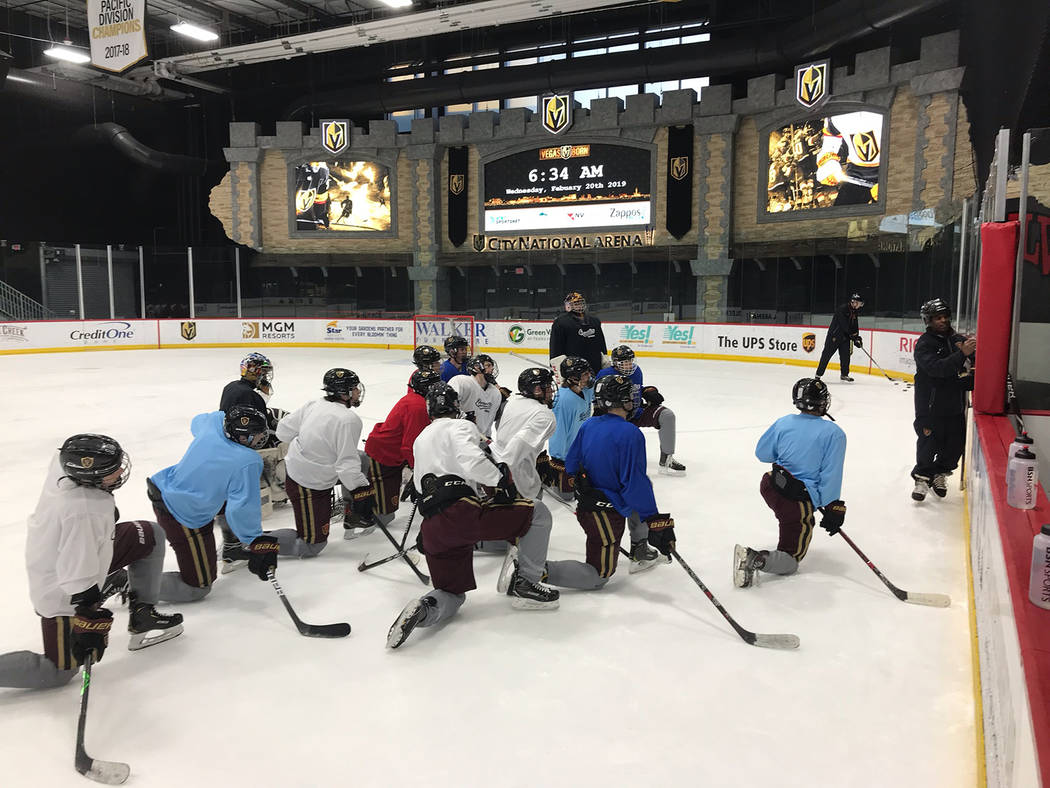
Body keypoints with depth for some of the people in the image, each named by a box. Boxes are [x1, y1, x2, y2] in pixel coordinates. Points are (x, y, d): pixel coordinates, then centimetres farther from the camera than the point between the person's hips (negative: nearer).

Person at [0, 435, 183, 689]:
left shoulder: (64, 461, -19)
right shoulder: (84, 514, -41)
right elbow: (78, 579, -33)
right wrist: (90, 624, -23)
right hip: (62, 593, -8)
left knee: (151, 536, 7)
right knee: (58, 672, 6)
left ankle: (142, 618, 17)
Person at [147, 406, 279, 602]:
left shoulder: (214, 421, -9)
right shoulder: (248, 462, -29)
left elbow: (197, 421, 17)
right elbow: (241, 509, -31)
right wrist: (256, 542, -20)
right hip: (186, 521, -8)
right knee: (198, 587, 7)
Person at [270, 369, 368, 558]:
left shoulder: (314, 405, -3)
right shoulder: (348, 420, -25)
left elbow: (284, 430, 7)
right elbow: (347, 466, -25)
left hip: (294, 469, 9)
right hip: (310, 488, -9)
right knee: (311, 545, 3)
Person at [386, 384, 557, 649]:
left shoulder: (420, 440, 31)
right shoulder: (460, 427, 5)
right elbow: (470, 459, -16)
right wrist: (500, 479, -11)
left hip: (432, 531, 8)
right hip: (462, 513, -8)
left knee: (452, 593, 20)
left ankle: (424, 608, -13)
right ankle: (525, 586, 4)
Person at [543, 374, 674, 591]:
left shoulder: (588, 425, 1)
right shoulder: (630, 433, -21)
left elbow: (570, 465, 10)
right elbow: (634, 483, -25)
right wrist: (655, 521, -18)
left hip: (584, 504, 8)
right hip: (607, 514, -8)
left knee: (644, 489, 28)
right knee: (598, 577, 6)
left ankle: (640, 553, 34)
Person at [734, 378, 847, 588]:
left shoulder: (784, 422, 2)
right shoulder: (834, 434, -11)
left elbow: (761, 453, 12)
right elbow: (831, 475, -13)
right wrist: (833, 509, -5)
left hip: (770, 484, 6)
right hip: (798, 503, -6)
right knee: (790, 560, 3)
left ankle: (790, 539, 47)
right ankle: (755, 559, -23)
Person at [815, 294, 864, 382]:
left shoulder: (854, 312, 11)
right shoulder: (842, 309, -17)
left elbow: (855, 326, 16)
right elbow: (844, 325, -23)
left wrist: (857, 337, 4)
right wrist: (852, 334, -19)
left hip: (845, 337, 8)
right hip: (834, 335, -8)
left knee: (846, 355, 5)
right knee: (827, 354, -5)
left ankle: (844, 374, 18)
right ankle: (819, 374, 0)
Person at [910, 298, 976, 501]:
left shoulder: (958, 340, 8)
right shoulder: (924, 343, -10)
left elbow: (974, 363, 15)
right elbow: (936, 368, -25)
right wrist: (961, 354, -34)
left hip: (955, 405, 6)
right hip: (930, 406, -5)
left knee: (956, 443, 9)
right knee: (930, 444, -3)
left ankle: (940, 474, 30)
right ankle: (922, 478, 15)